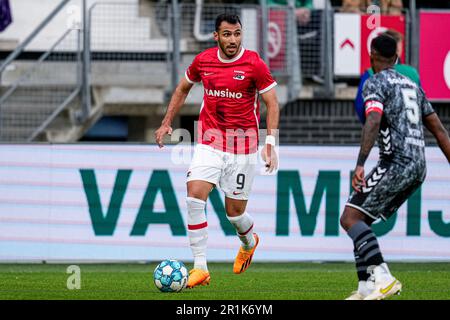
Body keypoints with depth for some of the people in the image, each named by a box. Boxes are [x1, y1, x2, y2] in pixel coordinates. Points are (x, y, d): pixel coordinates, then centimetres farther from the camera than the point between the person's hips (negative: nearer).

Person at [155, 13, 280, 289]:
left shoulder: (254, 64, -10)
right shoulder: (203, 61, 1)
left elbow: (272, 103, -6)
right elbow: (183, 88, 20)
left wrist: (271, 143, -15)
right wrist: (167, 123, 16)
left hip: (243, 146, -3)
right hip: (210, 141, 3)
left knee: (235, 211, 4)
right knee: (194, 197, -16)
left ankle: (249, 243, 41)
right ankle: (200, 268, -11)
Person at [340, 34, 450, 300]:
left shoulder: (376, 83, -3)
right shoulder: (412, 84, 22)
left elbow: (373, 122, -21)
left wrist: (360, 164, -28)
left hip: (396, 163, -8)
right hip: (419, 167, 8)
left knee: (350, 218, -11)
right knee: (360, 222, 14)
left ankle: (383, 277, -27)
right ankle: (366, 288, 6)